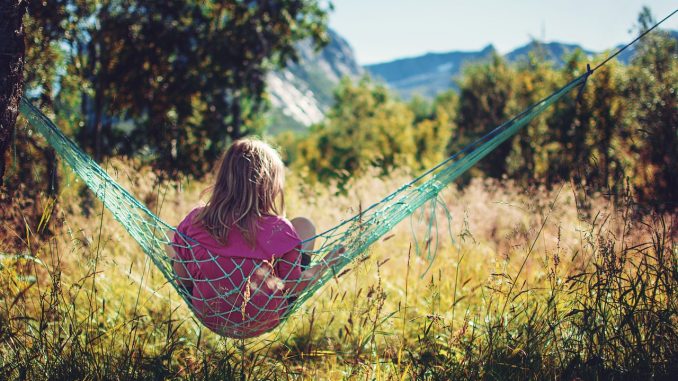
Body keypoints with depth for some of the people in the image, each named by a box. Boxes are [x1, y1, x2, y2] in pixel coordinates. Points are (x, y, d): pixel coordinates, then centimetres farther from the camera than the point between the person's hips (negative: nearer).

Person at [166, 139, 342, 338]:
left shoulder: (195, 221, -19)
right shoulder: (279, 230, -26)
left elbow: (181, 279, -7)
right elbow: (293, 288, -14)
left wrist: (174, 256, 14)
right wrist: (325, 264, 2)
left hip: (209, 319, 2)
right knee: (303, 225, 10)